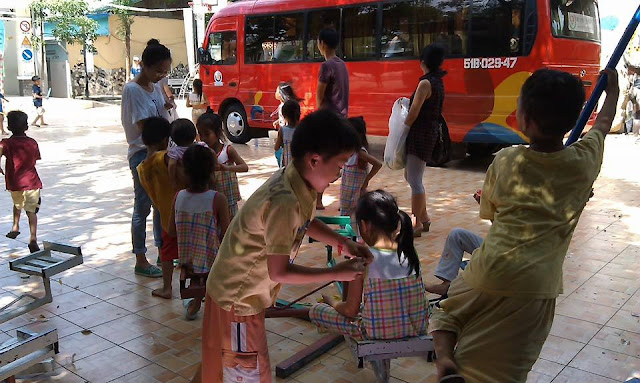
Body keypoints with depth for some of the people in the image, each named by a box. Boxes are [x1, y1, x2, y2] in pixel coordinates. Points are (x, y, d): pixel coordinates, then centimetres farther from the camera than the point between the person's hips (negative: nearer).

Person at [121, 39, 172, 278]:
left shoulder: (156, 87, 9)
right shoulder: (132, 89, -13)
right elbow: (144, 127, -18)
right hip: (142, 154, -8)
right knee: (143, 207, 0)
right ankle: (141, 261, 11)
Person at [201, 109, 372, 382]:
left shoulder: (299, 183, -6)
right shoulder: (285, 203, -34)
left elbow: (306, 222, 14)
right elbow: (279, 272, -27)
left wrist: (343, 243, 1)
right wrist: (335, 273, -19)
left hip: (241, 291, 8)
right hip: (238, 298, -8)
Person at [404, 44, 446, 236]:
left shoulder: (425, 83, -17)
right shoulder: (438, 82, 12)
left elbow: (413, 114, -17)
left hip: (421, 134, -10)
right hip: (430, 132, 10)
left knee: (415, 181, -4)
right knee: (410, 175, 19)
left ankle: (417, 225, 4)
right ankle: (424, 217, 26)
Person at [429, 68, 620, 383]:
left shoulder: (504, 162, -2)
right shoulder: (585, 162, 0)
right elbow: (602, 125, 22)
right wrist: (612, 91, 39)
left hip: (490, 272, 0)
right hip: (536, 287, 1)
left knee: (446, 310, 26)